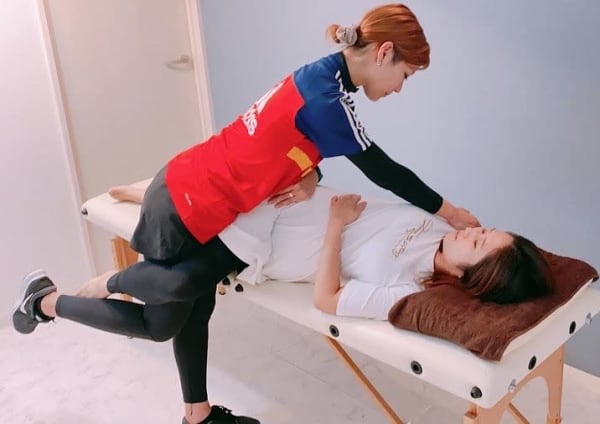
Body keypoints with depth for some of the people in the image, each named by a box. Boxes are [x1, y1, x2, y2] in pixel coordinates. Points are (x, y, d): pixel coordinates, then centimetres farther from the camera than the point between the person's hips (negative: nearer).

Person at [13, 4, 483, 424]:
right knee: (162, 323, 11)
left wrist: (308, 178, -7)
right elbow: (382, 169, -17)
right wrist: (446, 210, -3)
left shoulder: (323, 76, 3)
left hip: (191, 192, 9)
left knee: (194, 311, 18)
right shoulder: (326, 99, -24)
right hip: (186, 210, -9)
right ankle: (46, 302, 27)